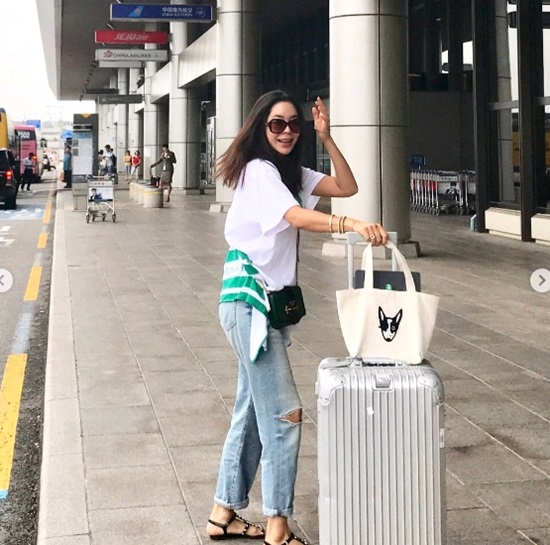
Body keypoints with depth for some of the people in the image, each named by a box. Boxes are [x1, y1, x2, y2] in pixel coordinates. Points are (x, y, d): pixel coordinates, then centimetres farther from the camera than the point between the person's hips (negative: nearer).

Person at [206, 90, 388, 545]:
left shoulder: (292, 173, 14)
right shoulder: (258, 170, -13)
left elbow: (347, 187, 6)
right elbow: (297, 217, -29)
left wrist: (326, 137, -4)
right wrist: (352, 225, -42)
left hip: (271, 301, 10)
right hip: (248, 299, -10)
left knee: (253, 411, 14)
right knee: (283, 412, -8)